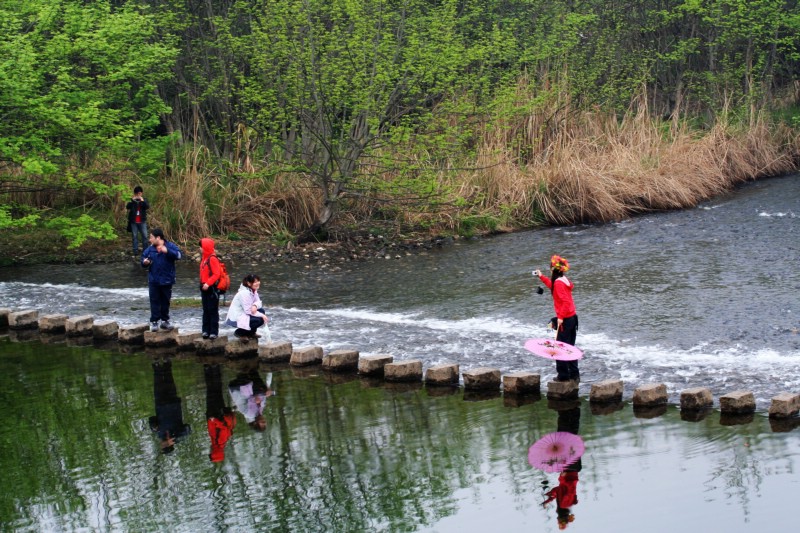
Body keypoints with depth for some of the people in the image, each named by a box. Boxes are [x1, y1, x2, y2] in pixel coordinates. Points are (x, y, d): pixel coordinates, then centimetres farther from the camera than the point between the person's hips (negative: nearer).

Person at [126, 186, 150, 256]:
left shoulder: (144, 200, 6)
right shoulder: (132, 201, 4)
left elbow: (148, 207, -11)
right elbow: (127, 207, -12)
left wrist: (142, 201, -22)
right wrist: (132, 200, -21)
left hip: (142, 221, 0)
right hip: (133, 222, 0)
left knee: (145, 236, -2)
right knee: (134, 237, 2)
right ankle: (135, 253, 4)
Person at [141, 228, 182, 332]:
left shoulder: (170, 246, -6)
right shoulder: (150, 249, 5)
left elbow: (178, 255, -21)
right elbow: (144, 259, 12)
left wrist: (167, 251, -33)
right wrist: (145, 262, -12)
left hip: (167, 280, -2)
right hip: (153, 280, 2)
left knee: (165, 301, 10)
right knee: (155, 301, 2)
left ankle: (165, 320, 20)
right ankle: (154, 322, 5)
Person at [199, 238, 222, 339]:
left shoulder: (212, 259, -16)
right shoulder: (203, 258, 12)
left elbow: (217, 274, -21)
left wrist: (208, 283, -27)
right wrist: (202, 284, 16)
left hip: (212, 288, -9)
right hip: (204, 288, 9)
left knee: (213, 311, -3)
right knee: (206, 311, 11)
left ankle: (214, 331, 1)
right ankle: (206, 330, 16)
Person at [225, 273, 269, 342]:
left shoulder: (253, 290, 4)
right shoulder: (244, 293, -25)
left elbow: (259, 302, 3)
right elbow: (248, 311, -23)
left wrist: (255, 305, -22)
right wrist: (262, 316, -20)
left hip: (243, 314, 10)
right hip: (235, 319, -10)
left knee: (261, 311, 5)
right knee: (260, 320, -19)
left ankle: (250, 333, 13)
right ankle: (239, 332, -4)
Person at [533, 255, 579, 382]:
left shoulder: (558, 282, -18)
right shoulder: (563, 280, 11)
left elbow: (565, 301, -26)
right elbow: (553, 287, 35)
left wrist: (560, 317, -25)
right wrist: (541, 277, 42)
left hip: (564, 320, -9)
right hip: (572, 318, 9)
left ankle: (563, 375, 4)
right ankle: (574, 375, 18)